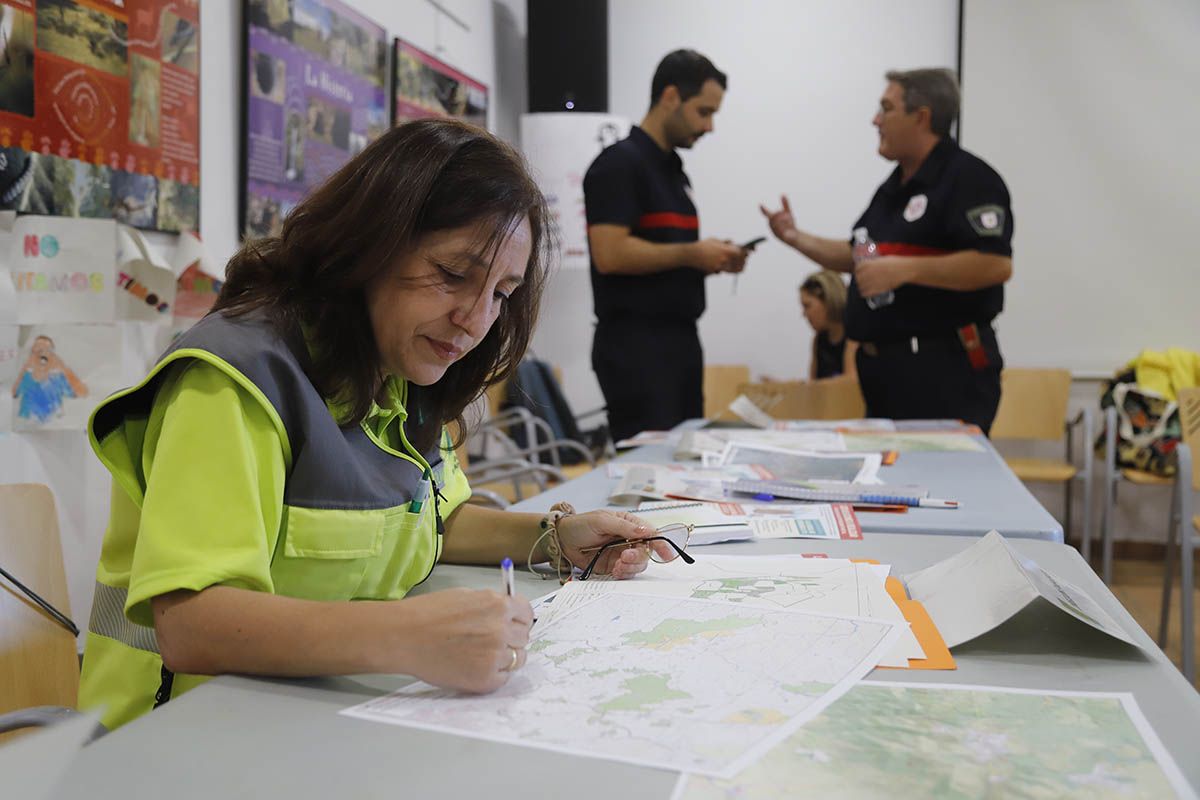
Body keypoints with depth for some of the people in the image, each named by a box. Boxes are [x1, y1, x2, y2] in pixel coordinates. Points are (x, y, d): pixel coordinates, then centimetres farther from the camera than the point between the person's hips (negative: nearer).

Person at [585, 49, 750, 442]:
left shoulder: (674, 170, 18)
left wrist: (709, 259, 6)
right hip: (635, 347, -9)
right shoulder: (619, 163, -10)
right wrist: (690, 253, -13)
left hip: (680, 340, 9)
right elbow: (610, 254, -21)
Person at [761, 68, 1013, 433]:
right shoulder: (895, 186, 18)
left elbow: (996, 265, -21)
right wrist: (797, 238, 14)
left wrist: (905, 270, -24)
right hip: (885, 368, 9)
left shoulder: (967, 178, -10)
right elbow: (859, 256, 26)